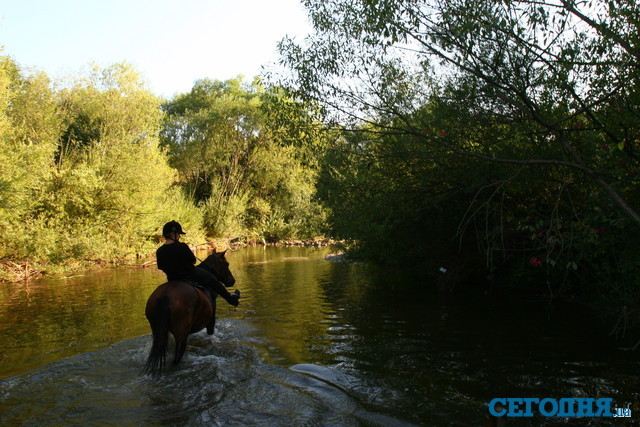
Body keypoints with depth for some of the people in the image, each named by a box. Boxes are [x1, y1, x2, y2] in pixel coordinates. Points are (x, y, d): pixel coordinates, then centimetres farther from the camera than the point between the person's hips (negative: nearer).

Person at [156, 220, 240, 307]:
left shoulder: (159, 252, -11)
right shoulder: (182, 246, -26)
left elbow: (161, 267, 1)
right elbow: (193, 261, -13)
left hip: (173, 280, 5)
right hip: (190, 276, -5)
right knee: (212, 280, 19)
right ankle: (230, 298, 33)